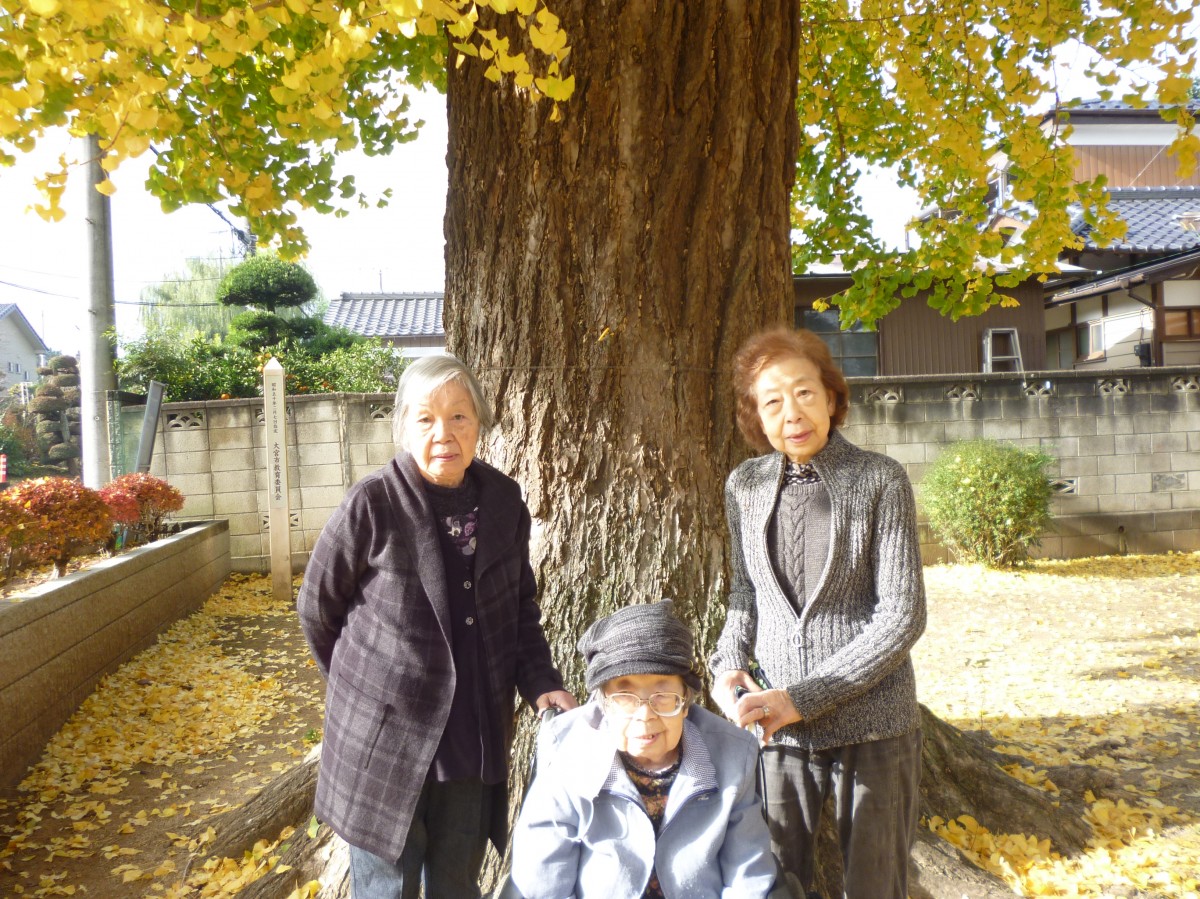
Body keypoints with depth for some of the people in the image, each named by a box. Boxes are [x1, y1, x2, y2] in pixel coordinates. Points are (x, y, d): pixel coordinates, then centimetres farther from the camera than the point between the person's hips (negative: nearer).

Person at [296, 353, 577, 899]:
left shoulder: (503, 502, -4)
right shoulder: (373, 504, -16)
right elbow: (317, 609, -2)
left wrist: (540, 683, -3)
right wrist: (367, 686, 6)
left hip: (475, 739, 3)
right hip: (384, 738, -3)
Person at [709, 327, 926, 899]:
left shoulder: (880, 480, -9)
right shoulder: (745, 486, 2)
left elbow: (903, 615, -12)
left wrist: (802, 697, -16)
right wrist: (728, 665, -4)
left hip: (871, 725, -2)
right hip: (774, 726, 3)